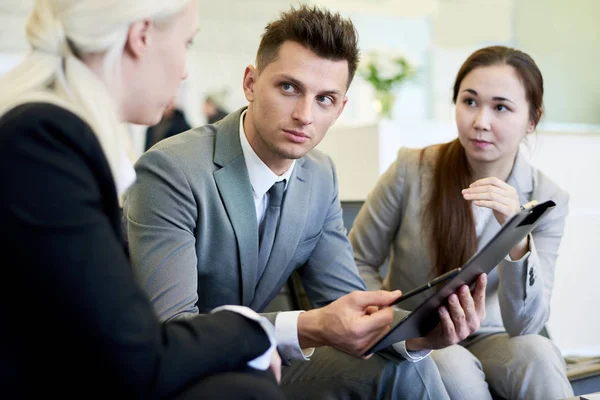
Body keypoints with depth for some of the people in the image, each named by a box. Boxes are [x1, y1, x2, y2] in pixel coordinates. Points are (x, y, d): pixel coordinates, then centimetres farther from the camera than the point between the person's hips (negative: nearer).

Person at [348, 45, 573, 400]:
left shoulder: (548, 200, -9)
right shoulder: (410, 171, -13)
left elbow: (525, 326, -16)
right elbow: (357, 262, -1)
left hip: (487, 340, 1)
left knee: (537, 353, -31)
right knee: (452, 365, -34)